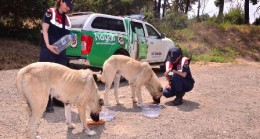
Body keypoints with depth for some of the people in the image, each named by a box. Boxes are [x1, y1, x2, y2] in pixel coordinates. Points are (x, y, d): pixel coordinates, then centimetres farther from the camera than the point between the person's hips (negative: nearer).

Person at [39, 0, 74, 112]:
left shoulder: (66, 19, 17)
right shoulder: (50, 12, -1)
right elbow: (44, 30, -6)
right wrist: (48, 45, -17)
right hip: (49, 49, -7)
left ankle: (58, 99, 23)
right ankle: (47, 102, -1)